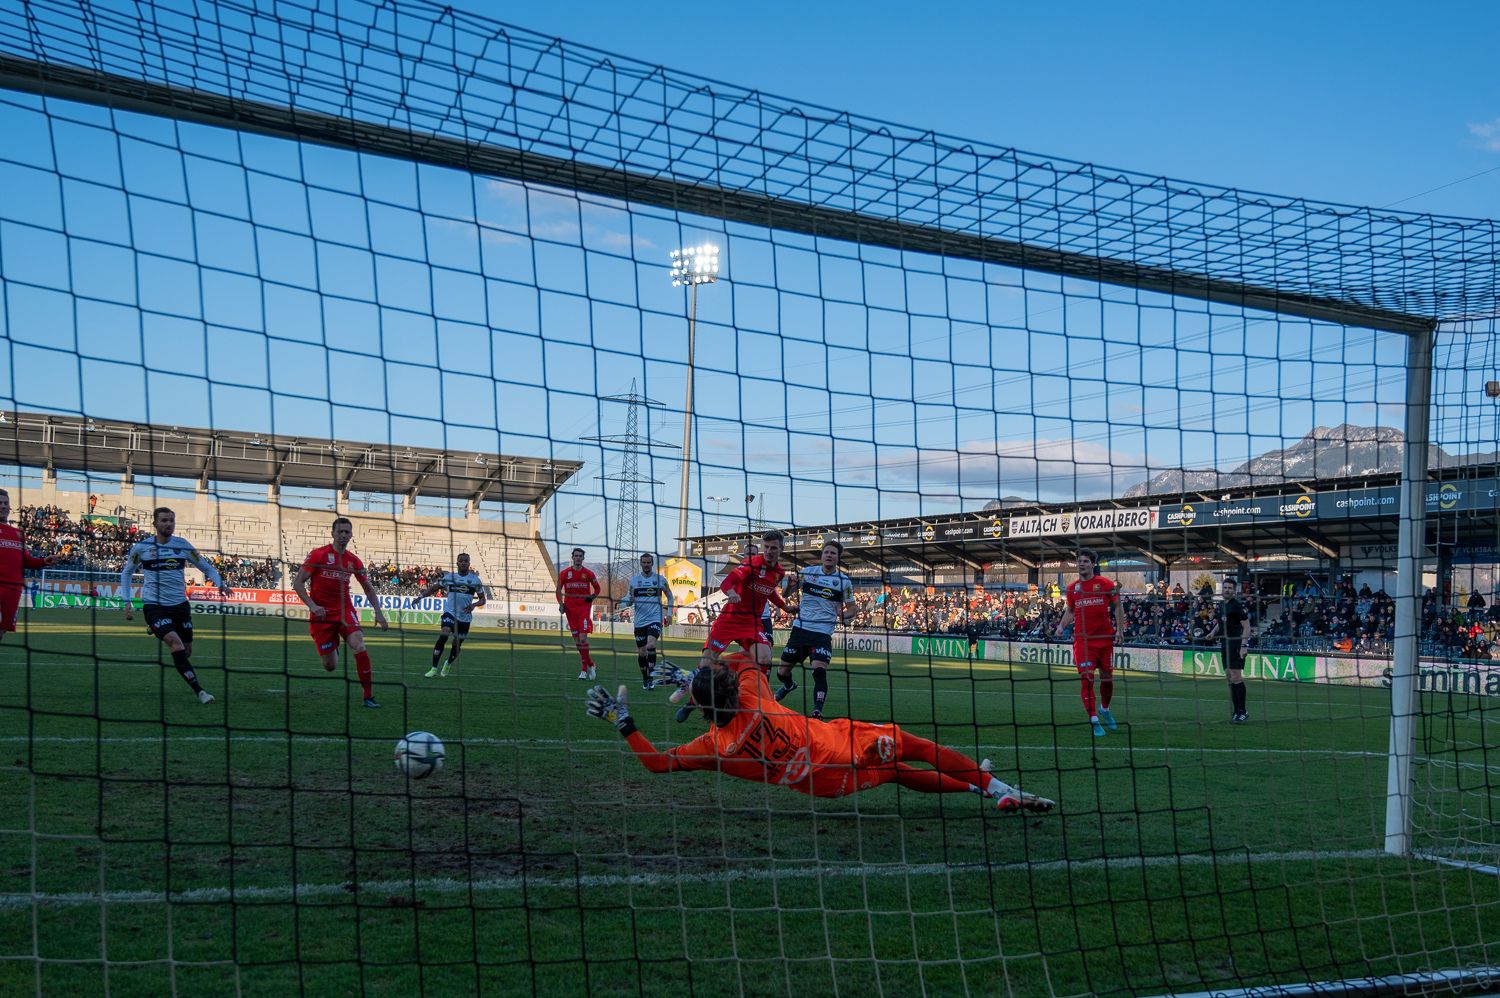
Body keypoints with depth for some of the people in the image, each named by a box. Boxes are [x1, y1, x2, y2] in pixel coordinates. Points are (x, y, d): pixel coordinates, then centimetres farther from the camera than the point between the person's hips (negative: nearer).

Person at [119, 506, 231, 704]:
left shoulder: (183, 545, 4)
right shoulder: (141, 547, 0)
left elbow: (206, 567, 12)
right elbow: (126, 573, 15)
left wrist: (220, 584, -7)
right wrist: (127, 602, 7)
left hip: (180, 604, 4)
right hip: (154, 605, -4)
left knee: (186, 651, 6)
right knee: (176, 643, -21)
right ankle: (199, 691, -23)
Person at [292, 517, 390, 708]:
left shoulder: (354, 561, 5)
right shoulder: (318, 554, -6)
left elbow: (368, 588, 18)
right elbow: (297, 583, -7)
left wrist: (379, 613, 8)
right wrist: (312, 606, -20)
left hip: (345, 611, 2)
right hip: (321, 613, -2)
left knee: (359, 646, -25)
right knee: (330, 666, 0)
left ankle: (369, 696, -18)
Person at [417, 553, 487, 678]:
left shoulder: (475, 579, 2)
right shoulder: (449, 577, 2)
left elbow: (482, 599, 6)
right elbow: (433, 588, 6)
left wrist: (474, 604, -15)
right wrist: (421, 595, -10)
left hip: (465, 617, 2)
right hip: (450, 612, -2)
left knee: (457, 645, 10)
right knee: (443, 636, -25)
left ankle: (448, 664, 43)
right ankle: (434, 669, -21)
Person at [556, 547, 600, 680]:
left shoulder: (588, 574, 3)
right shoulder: (564, 573, 5)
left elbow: (597, 588, 15)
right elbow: (559, 590, 11)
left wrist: (592, 597, -4)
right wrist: (561, 604, -3)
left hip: (584, 608, -2)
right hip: (570, 608, 2)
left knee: (583, 638, -13)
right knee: (577, 641, 4)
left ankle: (584, 669, -7)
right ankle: (590, 664, 20)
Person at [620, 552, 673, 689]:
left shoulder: (660, 579, 1)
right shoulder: (634, 579, 4)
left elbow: (669, 596, 14)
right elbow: (629, 599, 7)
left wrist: (669, 613, 6)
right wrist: (629, 600, -17)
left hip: (655, 619, -2)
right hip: (639, 621, 2)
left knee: (651, 645, -24)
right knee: (641, 652, 7)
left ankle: (651, 678, -21)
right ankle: (644, 679, 25)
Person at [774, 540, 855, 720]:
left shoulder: (844, 581, 2)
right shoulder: (808, 571, 4)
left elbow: (852, 607, 11)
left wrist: (844, 615, -12)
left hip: (823, 633, -2)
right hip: (800, 629, 2)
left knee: (819, 670, -25)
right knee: (782, 672, 11)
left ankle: (817, 712, -21)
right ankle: (789, 685, 46)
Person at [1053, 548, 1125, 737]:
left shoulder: (1106, 584, 0)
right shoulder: (1072, 587, 7)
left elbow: (1117, 606, 6)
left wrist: (1120, 628, -3)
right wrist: (1061, 626, 4)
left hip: (1105, 638, 0)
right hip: (1082, 640, 0)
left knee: (1107, 678, 10)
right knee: (1086, 679, -11)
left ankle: (1104, 709, 37)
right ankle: (1094, 720, -6)